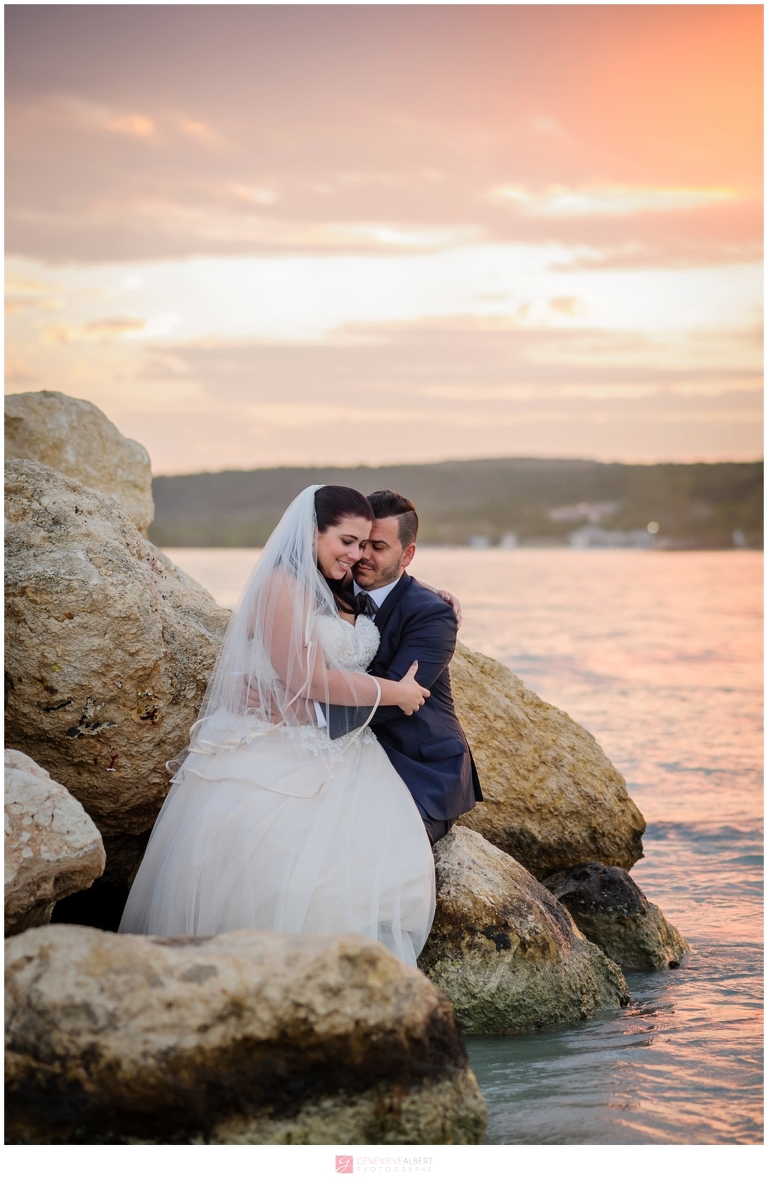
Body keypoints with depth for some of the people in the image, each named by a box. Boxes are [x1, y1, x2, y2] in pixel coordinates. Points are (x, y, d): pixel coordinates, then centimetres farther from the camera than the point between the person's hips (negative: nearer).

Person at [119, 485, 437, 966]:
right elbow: (308, 679, -14)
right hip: (276, 753, -7)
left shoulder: (344, 593, 17)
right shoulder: (282, 585, -9)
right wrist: (396, 693, -4)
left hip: (340, 754, 7)